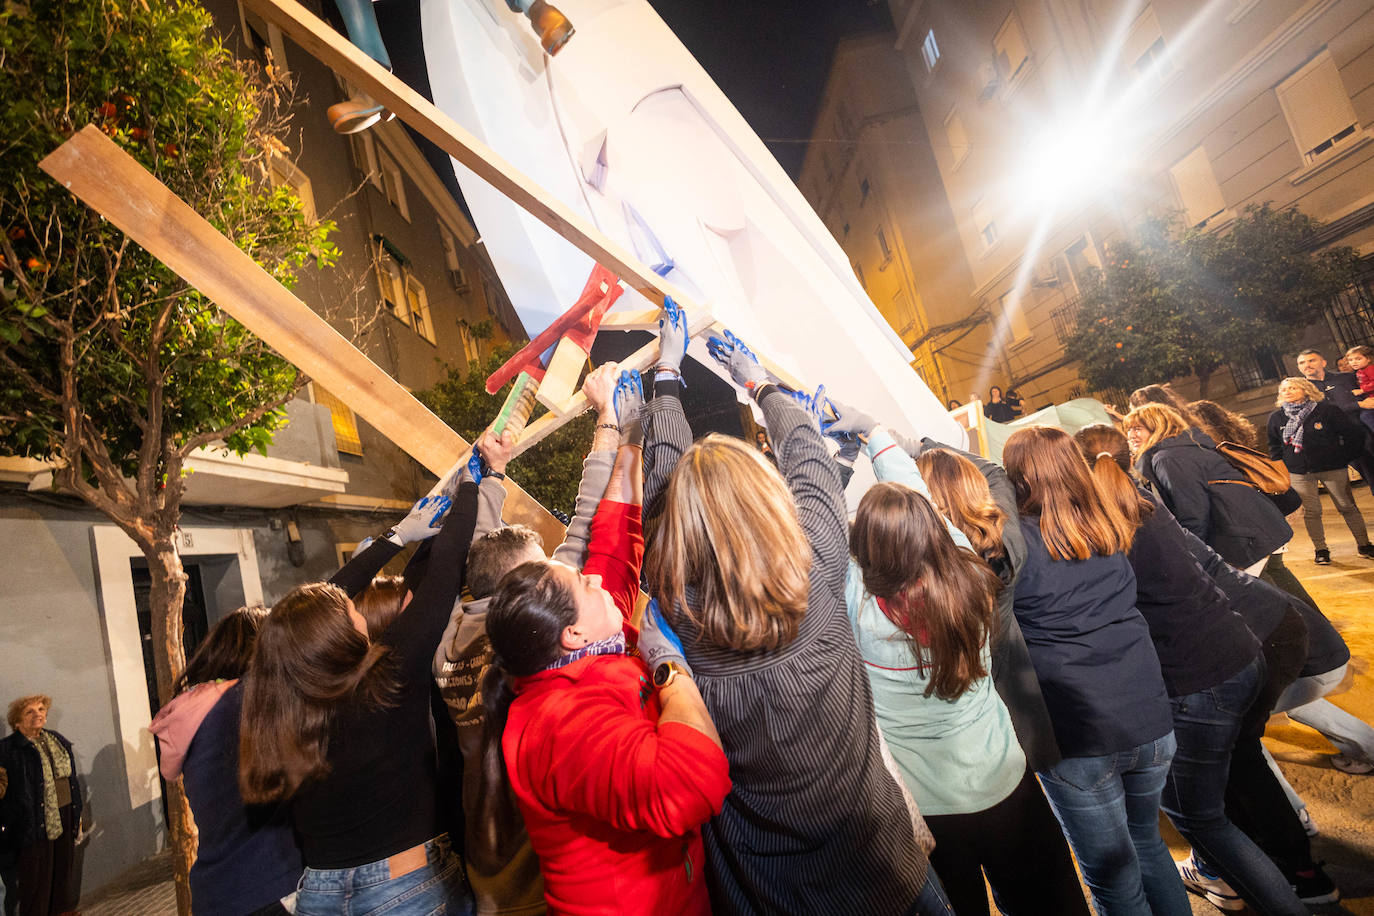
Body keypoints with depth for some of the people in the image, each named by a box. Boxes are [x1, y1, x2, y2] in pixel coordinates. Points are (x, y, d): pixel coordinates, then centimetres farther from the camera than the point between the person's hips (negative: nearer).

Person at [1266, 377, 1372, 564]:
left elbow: (1355, 435, 2)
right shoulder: (1276, 418, 3)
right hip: (1298, 473, 1)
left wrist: (1343, 457, 1)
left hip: (1332, 469, -1)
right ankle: (1321, 549, 11)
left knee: (1347, 507, 7)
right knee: (1311, 511, 1)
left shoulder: (1328, 411, -4)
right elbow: (1274, 446, 16)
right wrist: (1280, 465, 8)